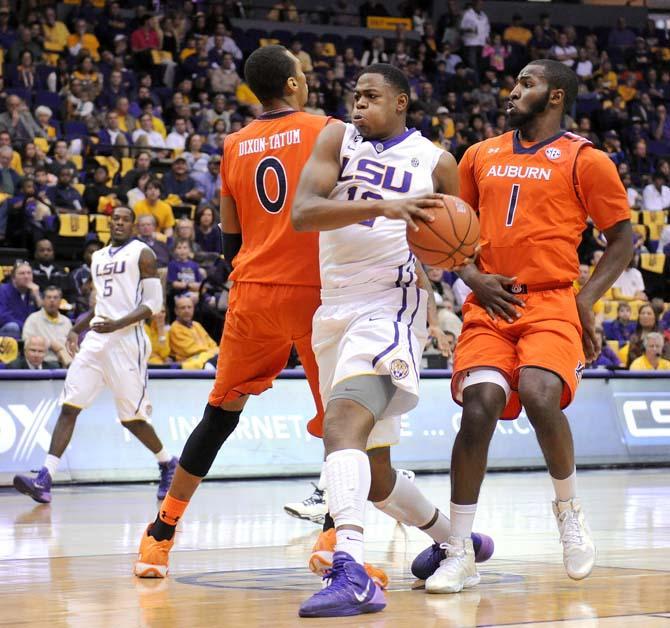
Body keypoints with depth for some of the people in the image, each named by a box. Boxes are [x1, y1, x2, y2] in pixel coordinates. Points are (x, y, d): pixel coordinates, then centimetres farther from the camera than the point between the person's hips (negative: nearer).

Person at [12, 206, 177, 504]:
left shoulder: (141, 254, -1)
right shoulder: (98, 257, 20)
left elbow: (154, 302, -7)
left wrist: (118, 324, -20)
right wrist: (76, 328, 17)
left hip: (126, 340, -6)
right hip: (96, 338, 6)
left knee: (132, 418, -1)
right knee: (69, 406, -9)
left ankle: (168, 465, 25)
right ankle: (44, 480, -17)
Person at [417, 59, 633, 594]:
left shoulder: (584, 160, 3)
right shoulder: (480, 157, 16)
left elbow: (622, 239, 5)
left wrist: (587, 298, -6)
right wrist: (474, 278, 2)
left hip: (551, 303, -3)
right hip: (490, 305, 3)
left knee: (539, 397, -28)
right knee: (479, 408, -16)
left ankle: (569, 509, 1)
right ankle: (459, 551, -8)